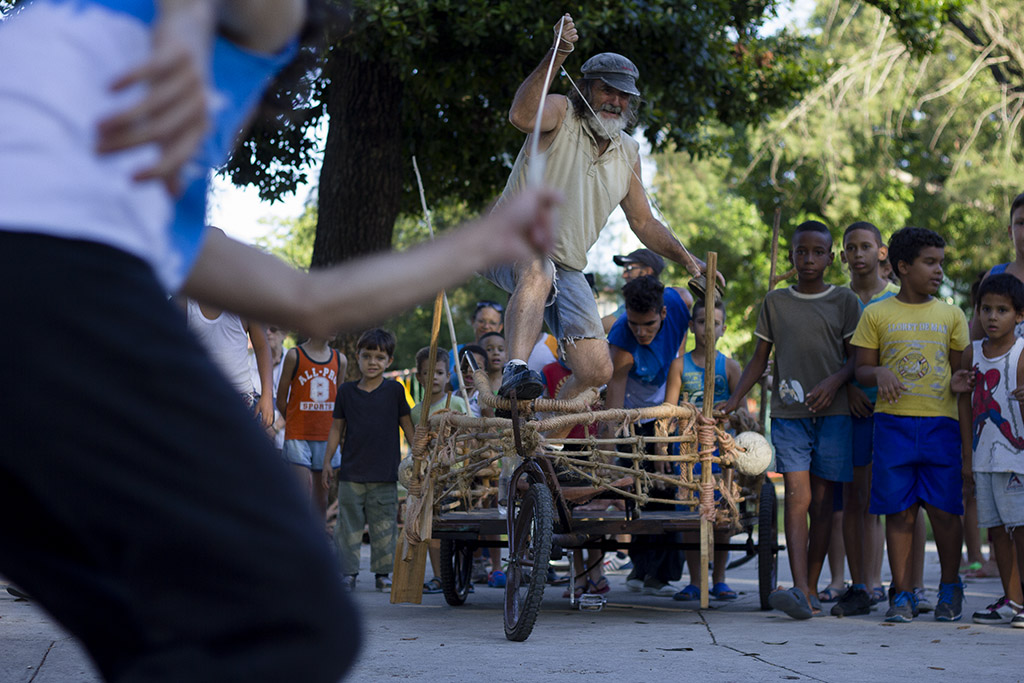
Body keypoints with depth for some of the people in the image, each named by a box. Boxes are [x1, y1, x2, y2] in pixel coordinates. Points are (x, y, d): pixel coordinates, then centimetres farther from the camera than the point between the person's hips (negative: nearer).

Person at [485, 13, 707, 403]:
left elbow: (643, 223, 22)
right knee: (539, 270, -44)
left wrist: (687, 260, 10)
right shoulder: (560, 114, -6)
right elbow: (521, 116, -31)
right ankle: (516, 369, -55)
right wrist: (556, 56, -42)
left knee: (597, 370, -5)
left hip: (566, 270, 6)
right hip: (512, 244, -6)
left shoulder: (627, 153, 13)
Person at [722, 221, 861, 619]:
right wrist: (735, 399, 5)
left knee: (822, 501, 1)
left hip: (832, 412, 0)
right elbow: (760, 359, 15)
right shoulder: (775, 302, 11)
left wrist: (833, 382, -13)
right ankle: (800, 592, -23)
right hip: (788, 412, 0)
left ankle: (811, 590, 10)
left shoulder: (844, 301, 7)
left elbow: (856, 358, 6)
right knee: (797, 496, -12)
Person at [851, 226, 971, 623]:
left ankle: (949, 590, 15)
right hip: (893, 422, -1)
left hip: (941, 422, 1)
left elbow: (960, 366, 15)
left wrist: (959, 382, -8)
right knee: (899, 511, 0)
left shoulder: (951, 315, 11)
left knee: (944, 510, -1)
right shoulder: (877, 314, 7)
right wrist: (879, 373, -14)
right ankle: (902, 595, 7)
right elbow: (862, 369, 8)